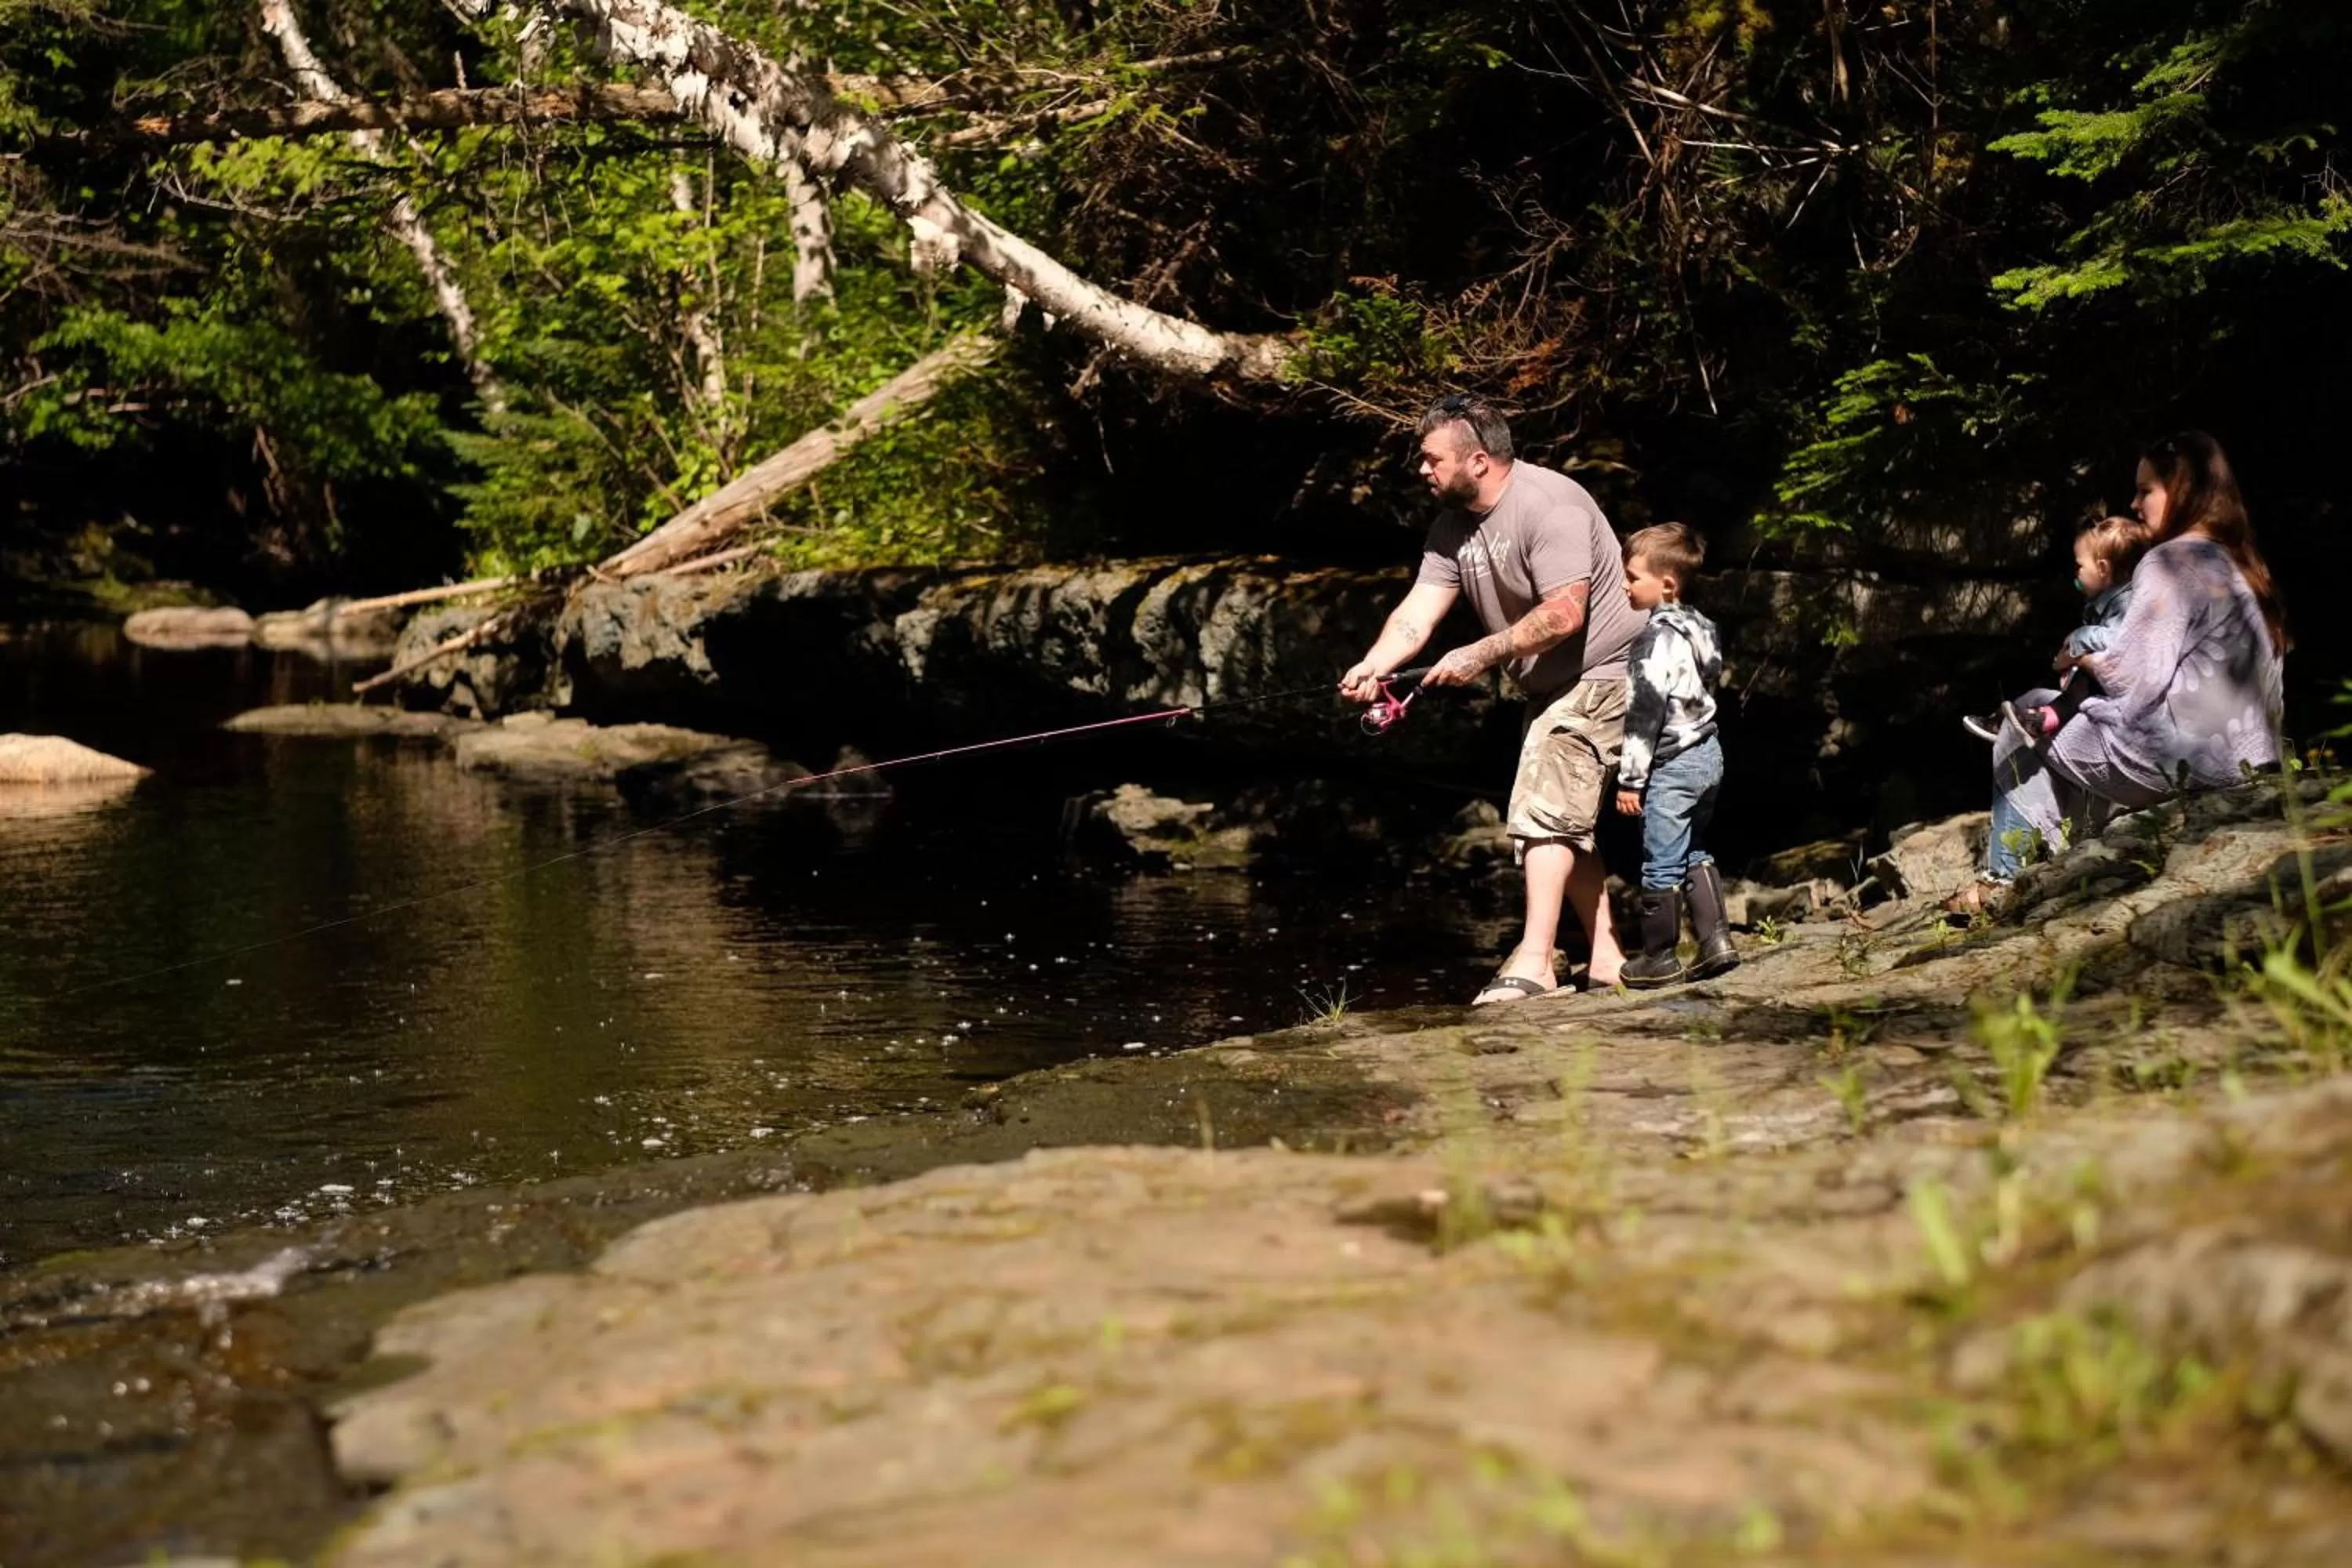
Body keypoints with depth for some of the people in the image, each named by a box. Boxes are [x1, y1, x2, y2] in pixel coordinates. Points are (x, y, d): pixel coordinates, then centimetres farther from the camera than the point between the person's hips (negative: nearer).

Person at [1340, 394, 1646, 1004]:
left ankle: (1533, 962, -18)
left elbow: (1564, 613, -31)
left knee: (1544, 812, -17)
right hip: (1552, 689, 10)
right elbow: (1418, 610, -6)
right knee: (1565, 824, 14)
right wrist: (1373, 665, -23)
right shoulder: (1454, 525, 2)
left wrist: (1482, 655, -28)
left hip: (1599, 676, -10)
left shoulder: (1548, 506, -24)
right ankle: (1607, 960, 21)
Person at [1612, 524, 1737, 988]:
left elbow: (1645, 713, -20)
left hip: (1671, 766, -10)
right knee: (1692, 853, 19)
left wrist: (1630, 779, -16)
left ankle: (1659, 957, 9)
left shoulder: (1656, 638, -19)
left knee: (1661, 863, 1)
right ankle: (1716, 941, 15)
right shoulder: (1700, 628, 9)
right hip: (1707, 754, 10)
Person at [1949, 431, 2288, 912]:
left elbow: (2133, 682, -19)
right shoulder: (2239, 564, 12)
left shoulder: (2172, 562, -14)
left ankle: (2006, 874, 20)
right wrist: (2099, 656, 16)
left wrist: (2084, 657, 1)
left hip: (2184, 763, -9)